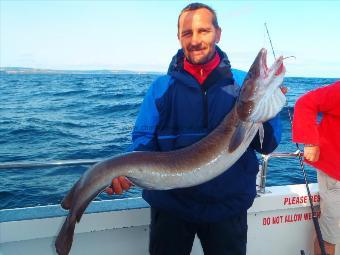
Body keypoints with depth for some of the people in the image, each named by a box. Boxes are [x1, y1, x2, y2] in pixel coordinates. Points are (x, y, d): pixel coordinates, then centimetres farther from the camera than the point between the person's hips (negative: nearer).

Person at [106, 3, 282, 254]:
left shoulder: (242, 83, -3)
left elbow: (267, 146, -6)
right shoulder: (162, 87, -3)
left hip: (228, 206, 1)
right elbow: (144, 140, -5)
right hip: (171, 204, 0)